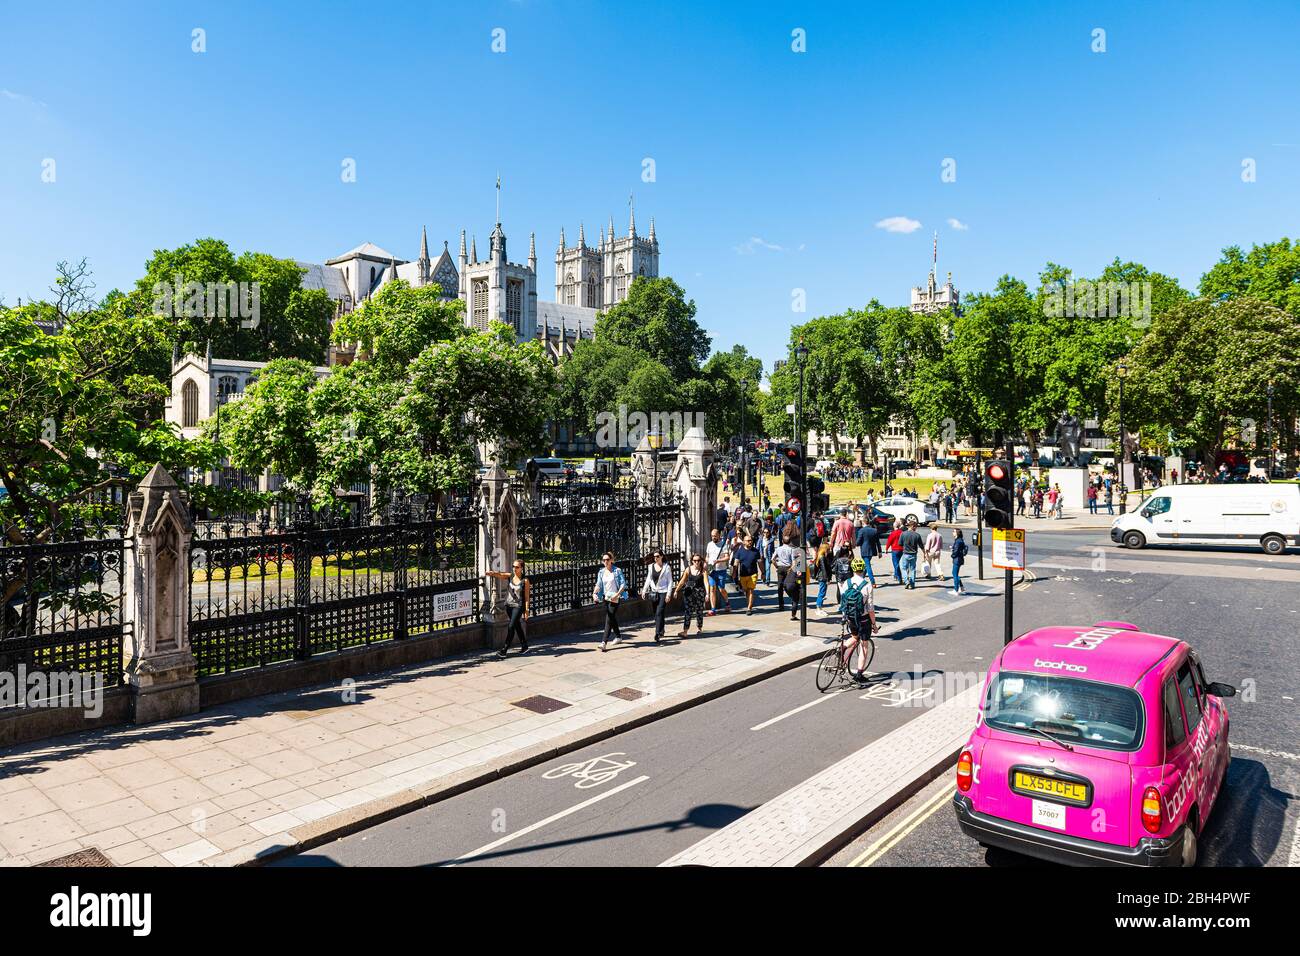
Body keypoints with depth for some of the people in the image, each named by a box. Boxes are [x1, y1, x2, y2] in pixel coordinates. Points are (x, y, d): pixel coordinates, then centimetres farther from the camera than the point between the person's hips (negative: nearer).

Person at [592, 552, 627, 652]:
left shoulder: (617, 571, -7)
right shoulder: (601, 572, 7)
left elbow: (623, 584, -9)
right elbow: (598, 585, 2)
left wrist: (617, 594, -21)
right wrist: (594, 593, -16)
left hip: (614, 598, -5)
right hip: (606, 597, 6)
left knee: (609, 619, -11)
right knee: (612, 618, 17)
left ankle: (604, 642, -15)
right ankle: (618, 636, 36)